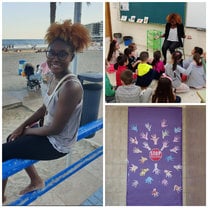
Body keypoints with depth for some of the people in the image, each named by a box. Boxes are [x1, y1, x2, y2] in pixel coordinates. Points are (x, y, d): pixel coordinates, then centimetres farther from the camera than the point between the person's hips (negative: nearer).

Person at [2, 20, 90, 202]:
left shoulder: (71, 87, -32)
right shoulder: (55, 77, -3)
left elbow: (55, 128, -25)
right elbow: (45, 108, 10)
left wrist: (28, 130, -9)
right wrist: (22, 126, 4)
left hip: (57, 144, -9)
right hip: (49, 133, 9)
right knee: (13, 140, 25)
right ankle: (36, 181, 39)